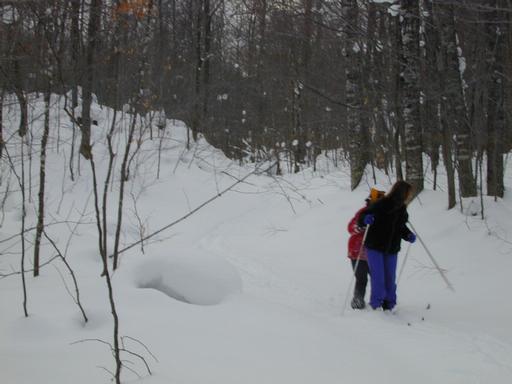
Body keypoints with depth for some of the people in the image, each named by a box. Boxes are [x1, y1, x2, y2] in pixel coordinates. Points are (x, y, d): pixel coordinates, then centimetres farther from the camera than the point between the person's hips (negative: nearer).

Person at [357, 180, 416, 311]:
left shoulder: (401, 209, 2)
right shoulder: (381, 205, -19)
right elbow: (361, 218, -13)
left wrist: (408, 235, 0)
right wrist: (366, 219, -36)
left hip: (392, 249, 6)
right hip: (375, 247, -6)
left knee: (390, 278, 11)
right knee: (378, 278, -8)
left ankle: (389, 306, 23)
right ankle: (376, 305, 4)